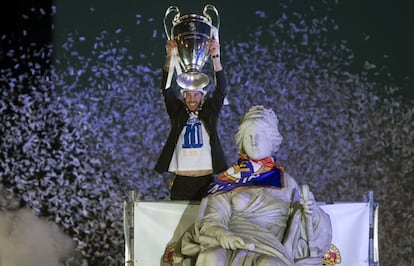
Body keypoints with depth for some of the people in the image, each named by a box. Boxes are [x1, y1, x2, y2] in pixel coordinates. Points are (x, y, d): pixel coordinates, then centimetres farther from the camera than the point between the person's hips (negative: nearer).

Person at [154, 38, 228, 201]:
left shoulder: (210, 112, 10)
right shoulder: (177, 112, 11)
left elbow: (221, 88, -1)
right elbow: (166, 88, 0)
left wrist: (216, 57, -14)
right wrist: (170, 57, -13)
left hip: (207, 181, 0)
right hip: (181, 181, 0)